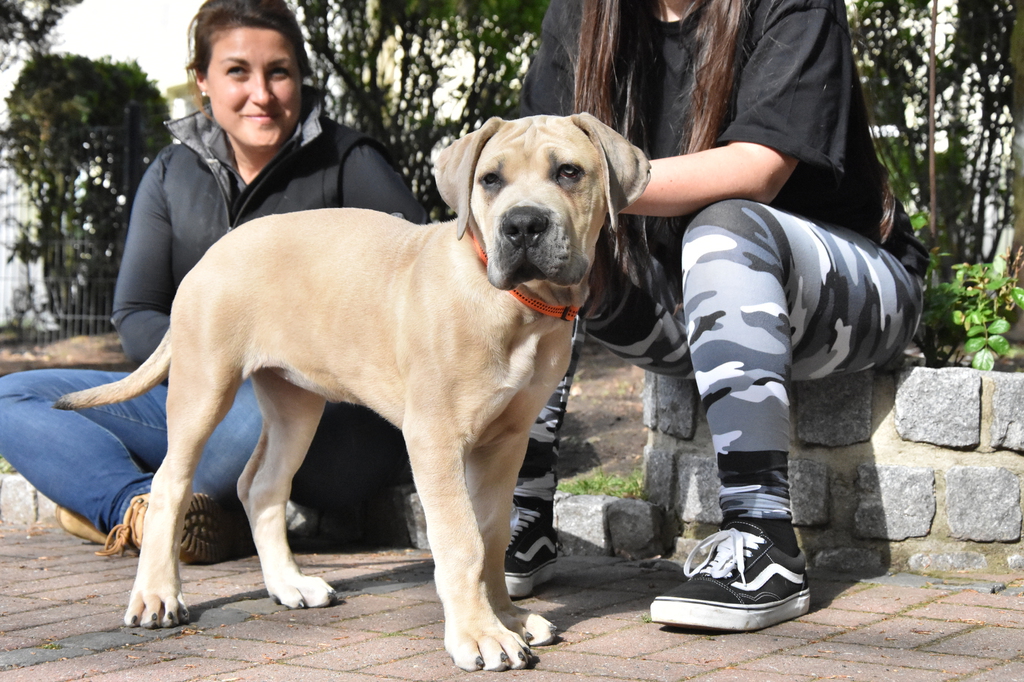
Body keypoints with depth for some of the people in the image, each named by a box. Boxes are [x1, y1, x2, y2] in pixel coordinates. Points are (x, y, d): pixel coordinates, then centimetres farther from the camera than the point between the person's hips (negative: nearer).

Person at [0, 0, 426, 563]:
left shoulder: (347, 161, -1)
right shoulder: (172, 174, 11)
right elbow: (135, 319, 5)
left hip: (340, 419, -5)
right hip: (205, 404, 5)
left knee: (263, 407, -41)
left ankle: (116, 507, -15)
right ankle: (154, 508, -32)